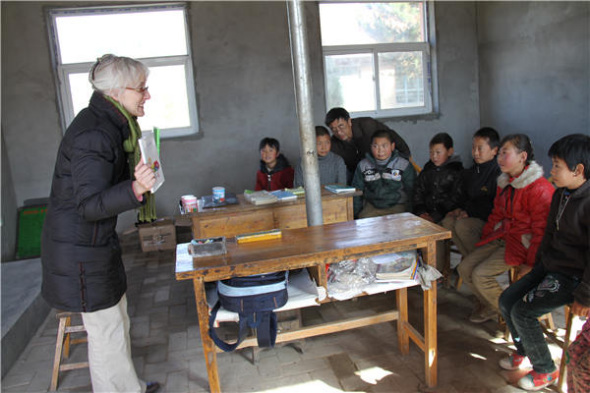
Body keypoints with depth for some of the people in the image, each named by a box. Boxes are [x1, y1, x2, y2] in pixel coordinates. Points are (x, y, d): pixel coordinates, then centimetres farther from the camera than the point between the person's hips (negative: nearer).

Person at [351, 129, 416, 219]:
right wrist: (357, 212, 8)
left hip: (397, 206, -1)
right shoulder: (363, 166, 7)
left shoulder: (404, 165, 2)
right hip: (371, 206, 2)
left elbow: (411, 191, 7)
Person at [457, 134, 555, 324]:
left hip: (522, 243, -8)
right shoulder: (505, 183, 9)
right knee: (464, 268, -1)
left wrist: (531, 263, -16)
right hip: (501, 237, 8)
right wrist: (484, 239, 13)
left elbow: (541, 230, -19)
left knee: (481, 274, -18)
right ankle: (488, 303, 22)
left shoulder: (539, 189, -21)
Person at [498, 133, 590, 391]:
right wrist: (540, 262, 16)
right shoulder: (561, 195, 5)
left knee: (523, 312, -14)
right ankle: (524, 351, 28)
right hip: (550, 265, 9)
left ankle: (545, 370, 9)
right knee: (507, 300, 5)